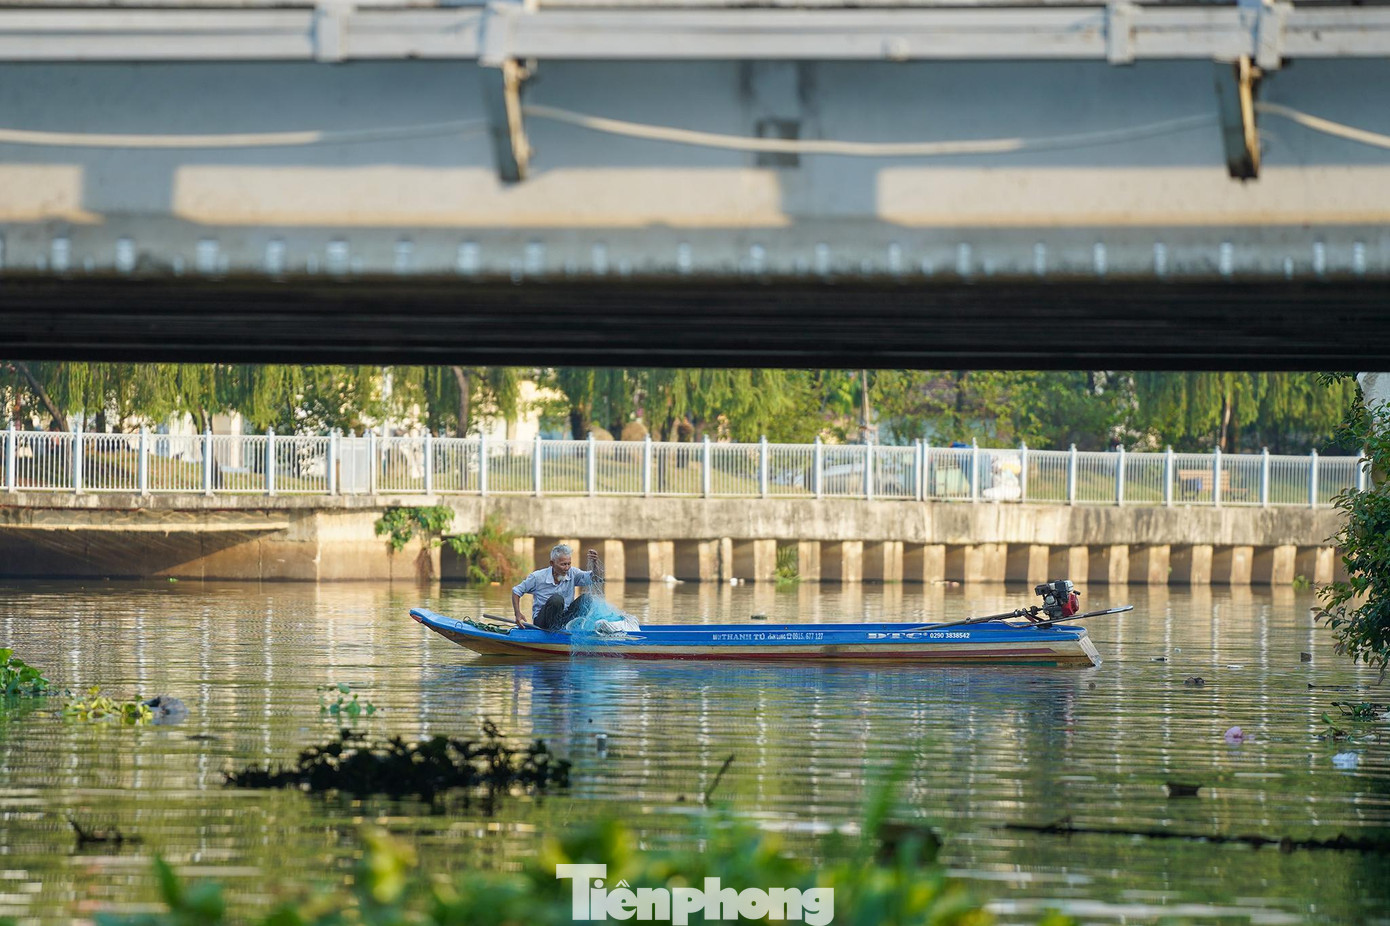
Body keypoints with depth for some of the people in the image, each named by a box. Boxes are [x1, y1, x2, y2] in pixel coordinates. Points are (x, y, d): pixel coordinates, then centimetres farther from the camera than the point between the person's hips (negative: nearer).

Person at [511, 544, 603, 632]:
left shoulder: (572, 573, -2)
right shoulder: (538, 577, -9)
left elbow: (596, 578, -10)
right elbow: (516, 591, 2)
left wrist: (594, 563, -31)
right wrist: (517, 614, -10)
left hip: (565, 619, 4)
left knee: (586, 598, -16)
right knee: (557, 599, -33)